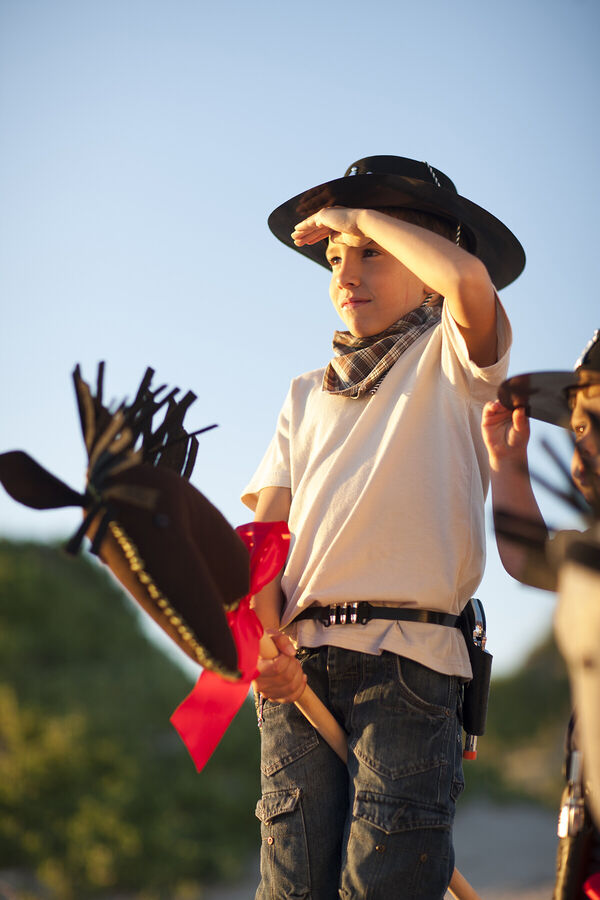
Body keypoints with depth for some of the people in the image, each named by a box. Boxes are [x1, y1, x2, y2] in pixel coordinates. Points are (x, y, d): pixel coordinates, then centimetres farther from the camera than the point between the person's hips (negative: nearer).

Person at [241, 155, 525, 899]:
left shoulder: (447, 361, 10)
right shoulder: (307, 396, 24)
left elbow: (471, 277, -15)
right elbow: (262, 527, 13)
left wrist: (359, 215, 1)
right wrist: (262, 634, -7)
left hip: (408, 652, -4)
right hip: (298, 652, 4)